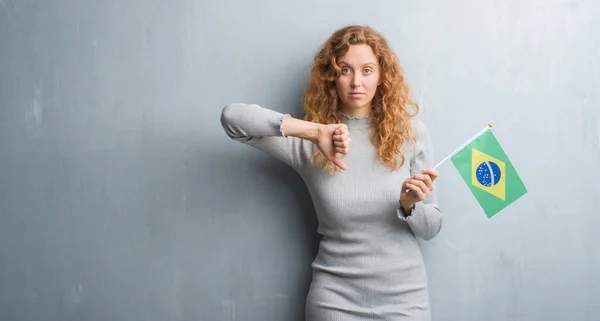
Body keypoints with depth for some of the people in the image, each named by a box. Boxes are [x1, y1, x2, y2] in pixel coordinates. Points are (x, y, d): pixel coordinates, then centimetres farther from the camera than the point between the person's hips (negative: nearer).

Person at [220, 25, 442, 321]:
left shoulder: (411, 132, -3)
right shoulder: (307, 143, -8)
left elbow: (431, 228, 2)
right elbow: (232, 117, -20)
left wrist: (410, 205, -21)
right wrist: (314, 131, -27)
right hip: (335, 297, -1)